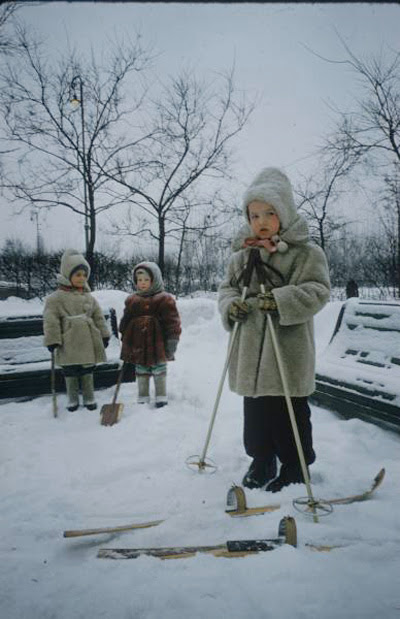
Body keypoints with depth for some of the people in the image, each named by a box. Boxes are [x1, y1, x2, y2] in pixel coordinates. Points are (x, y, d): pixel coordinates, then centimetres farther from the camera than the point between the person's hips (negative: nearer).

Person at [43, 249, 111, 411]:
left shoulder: (89, 297, 8)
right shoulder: (56, 298, -6)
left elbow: (99, 317, 12)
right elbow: (51, 320, -9)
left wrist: (104, 335, 10)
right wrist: (52, 340, -13)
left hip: (88, 342, 4)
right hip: (69, 344, -3)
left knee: (87, 371, 12)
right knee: (70, 372, 8)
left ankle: (89, 398, 27)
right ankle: (73, 399, 25)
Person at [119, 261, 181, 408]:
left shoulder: (164, 299, -8)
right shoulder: (132, 300, 8)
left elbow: (172, 321, -9)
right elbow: (125, 322, 16)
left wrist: (172, 340, -12)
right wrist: (125, 340, 15)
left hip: (156, 343, -4)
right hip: (138, 345, 5)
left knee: (159, 371, 8)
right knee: (141, 373, 14)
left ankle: (161, 398, 21)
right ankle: (142, 399, 26)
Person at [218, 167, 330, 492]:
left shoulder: (307, 252, -6)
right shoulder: (242, 255, 8)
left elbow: (318, 291, -12)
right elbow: (227, 286, 15)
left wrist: (282, 300, -27)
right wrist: (230, 304, -8)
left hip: (288, 350, -5)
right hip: (251, 352, 5)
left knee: (290, 413, 6)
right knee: (255, 410, 16)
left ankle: (294, 467, 26)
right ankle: (262, 462, 35)